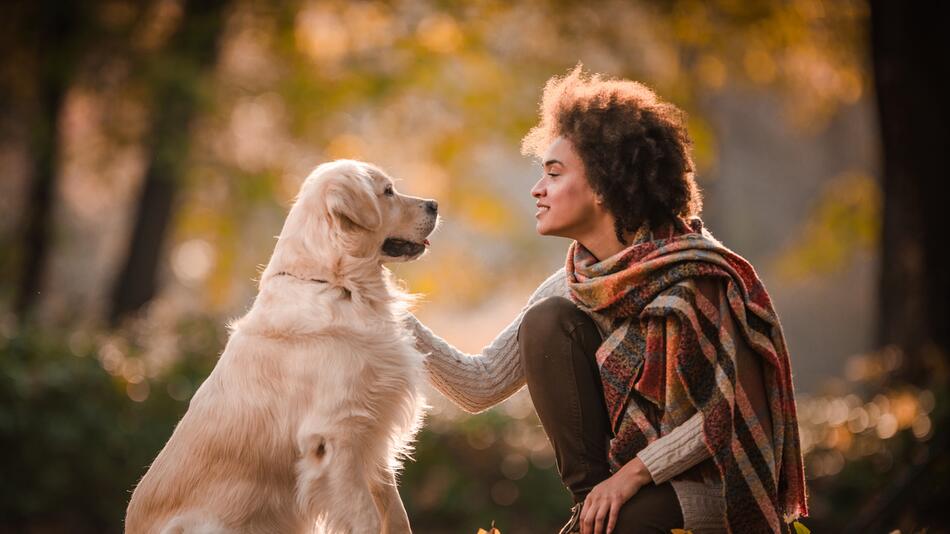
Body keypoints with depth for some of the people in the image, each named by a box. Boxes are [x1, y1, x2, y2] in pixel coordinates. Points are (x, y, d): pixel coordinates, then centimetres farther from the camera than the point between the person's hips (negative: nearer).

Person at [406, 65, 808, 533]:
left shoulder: (694, 272, -16)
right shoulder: (572, 287, 3)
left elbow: (735, 407, -17)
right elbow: (480, 386, 1)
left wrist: (635, 472, -24)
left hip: (710, 487, -7)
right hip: (619, 476, 7)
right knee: (547, 321, -11)